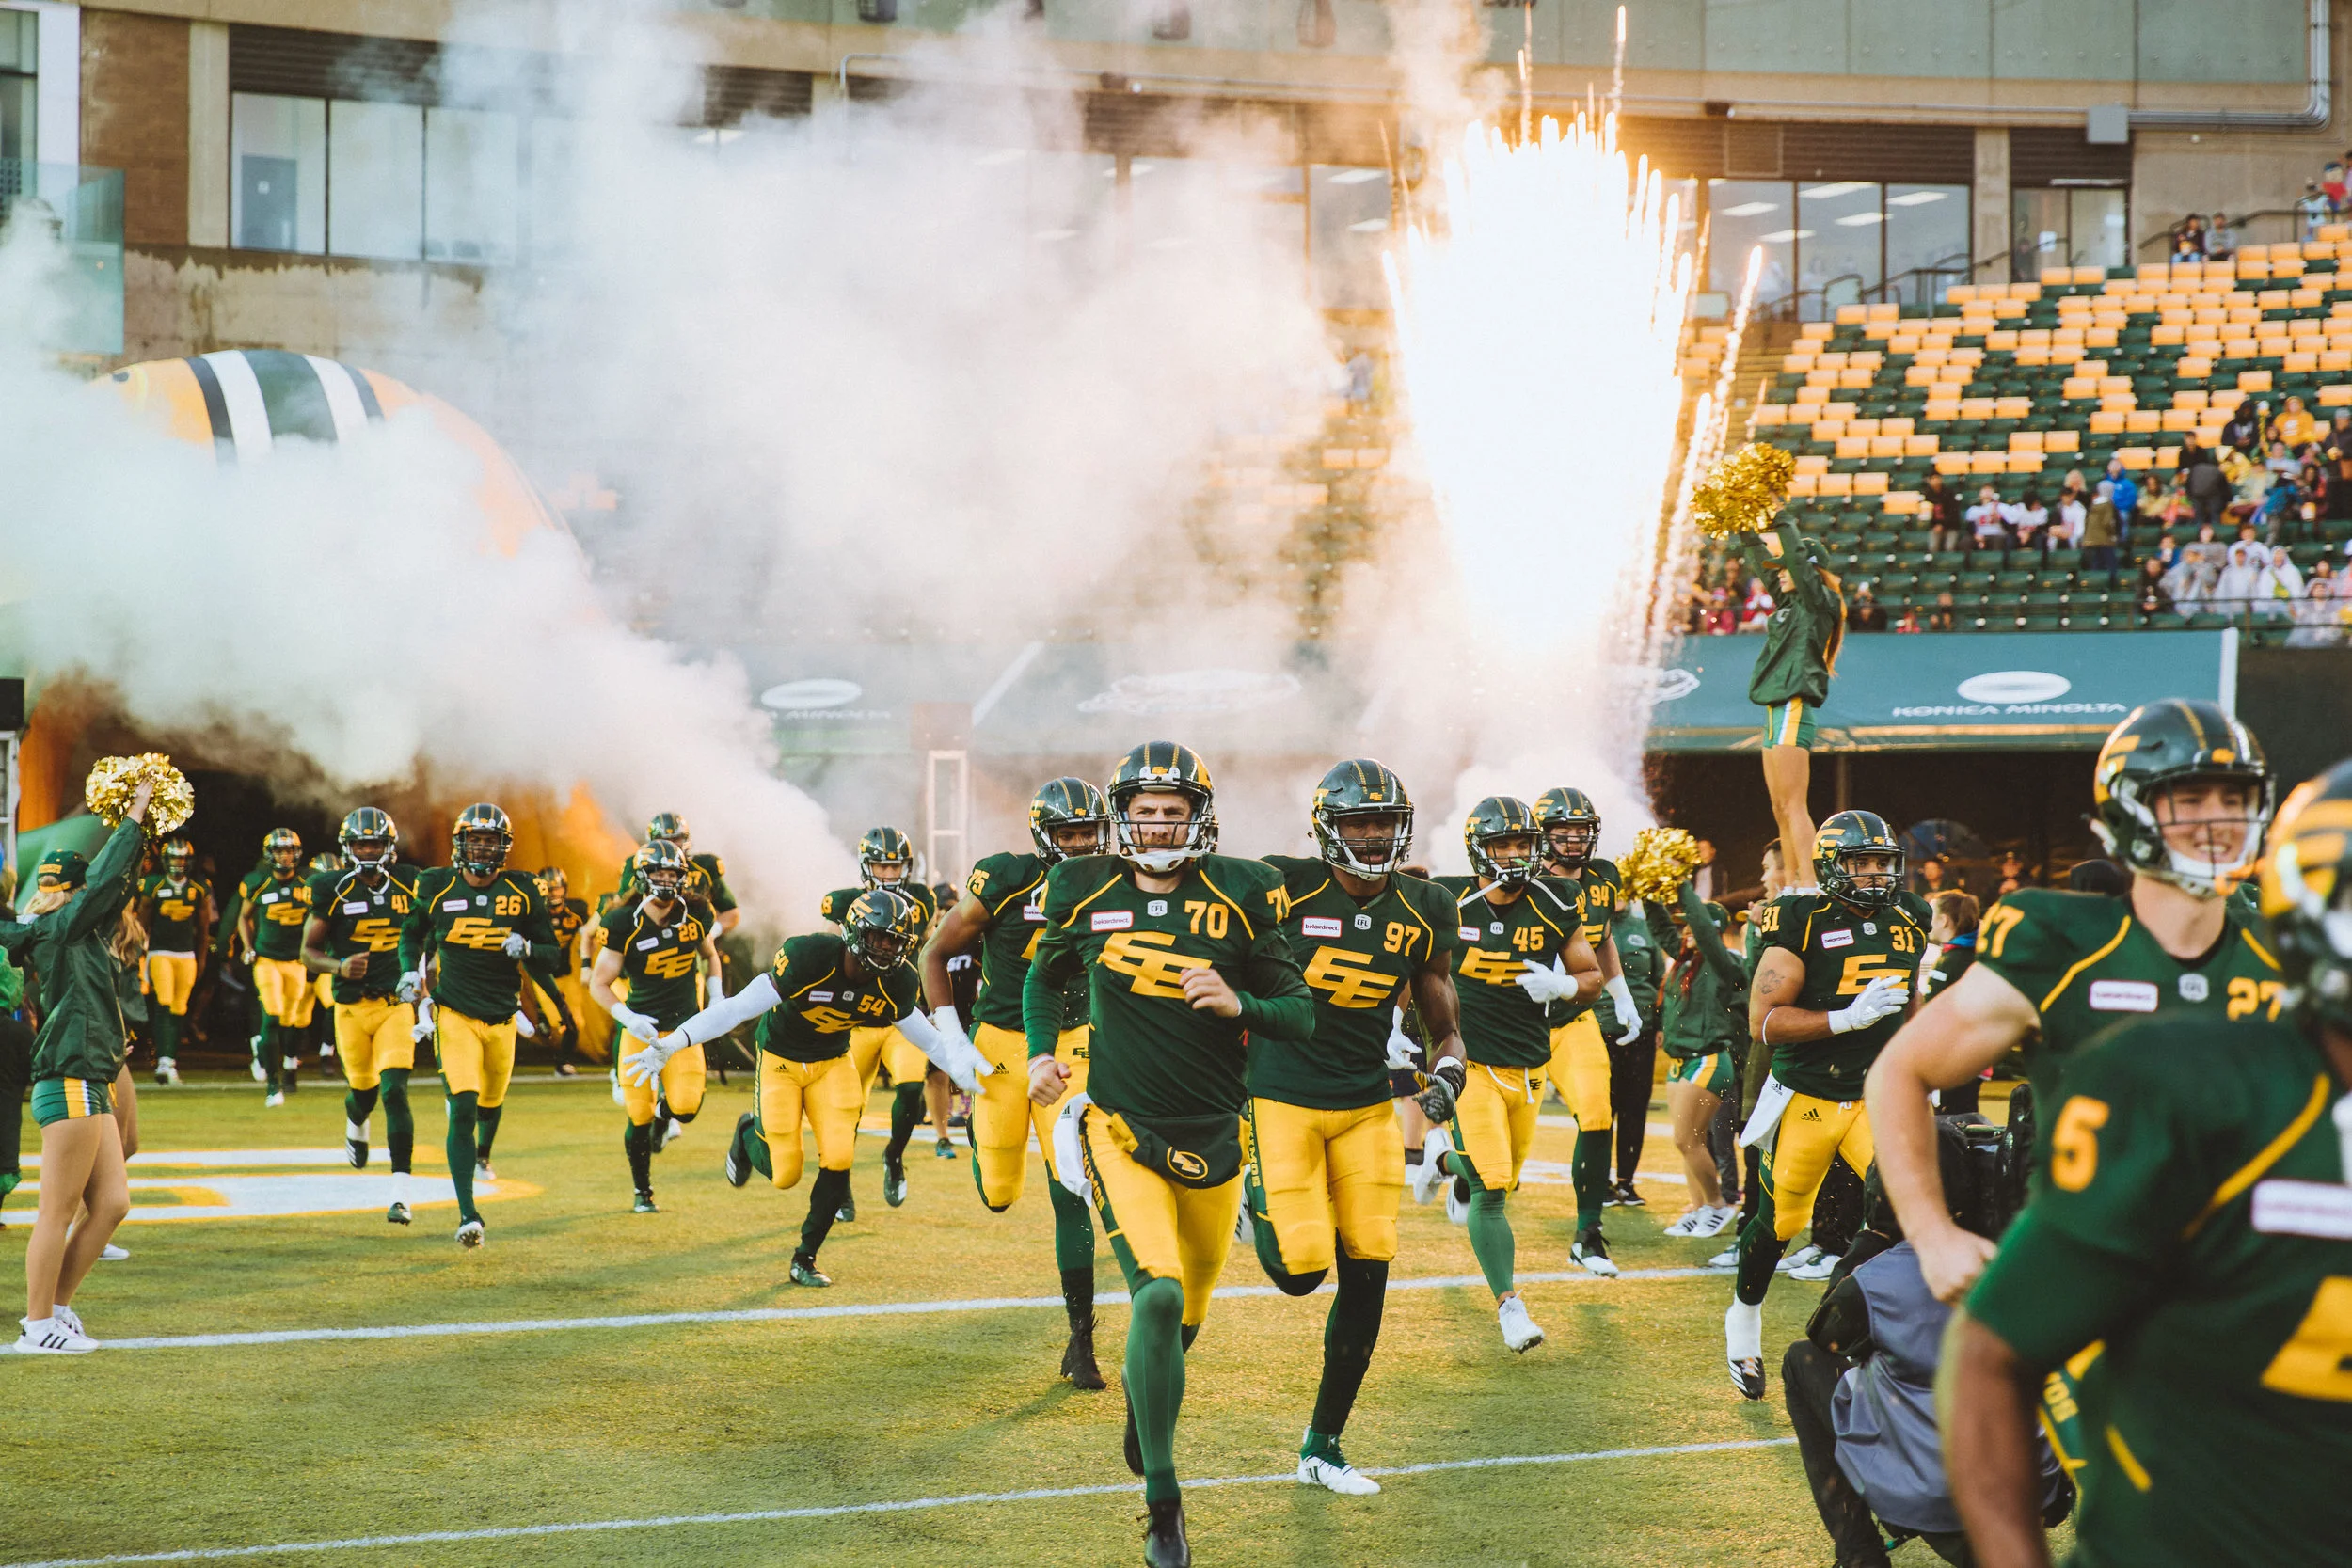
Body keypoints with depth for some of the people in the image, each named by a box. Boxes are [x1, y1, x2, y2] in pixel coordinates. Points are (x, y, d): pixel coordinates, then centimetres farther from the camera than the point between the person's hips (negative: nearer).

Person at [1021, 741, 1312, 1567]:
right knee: (1158, 1296, -21)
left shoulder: (1238, 897, -5)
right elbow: (1043, 978, 19)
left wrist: (1238, 1005, -21)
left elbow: (1301, 1015, -2)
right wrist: (1041, 1051, 4)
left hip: (1211, 1131, 2)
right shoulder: (1086, 894, -1)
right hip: (1120, 1126, -2)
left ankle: (1143, 1405, 53)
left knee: (1186, 1314, 16)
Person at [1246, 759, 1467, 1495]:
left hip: (1365, 1109, 4)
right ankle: (1258, 1190, 24)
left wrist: (1446, 1071, -10)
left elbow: (1443, 1026, 10)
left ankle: (1322, 1448, 15)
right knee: (1300, 1268, -13)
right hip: (1281, 1101, -4)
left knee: (1366, 1279, 0)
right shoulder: (1283, 890, -12)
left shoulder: (1421, 914, 1)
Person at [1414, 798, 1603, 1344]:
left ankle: (1442, 1155, 48)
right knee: (1490, 1190, -12)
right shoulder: (1449, 905, -8)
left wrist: (1563, 985, -14)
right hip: (1471, 1066, -4)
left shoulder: (1554, 906, -2)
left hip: (1527, 1068, 4)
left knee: (1501, 1179, 17)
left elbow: (1592, 977, 7)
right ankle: (1509, 1305, -1)